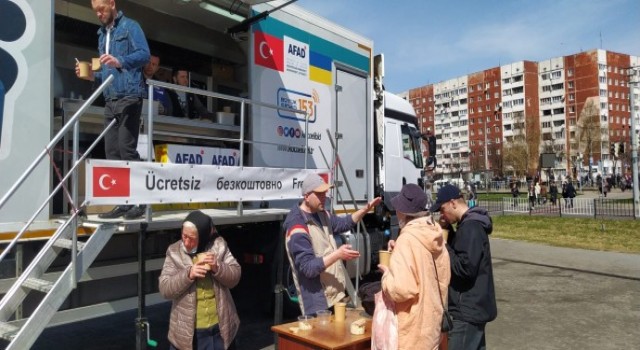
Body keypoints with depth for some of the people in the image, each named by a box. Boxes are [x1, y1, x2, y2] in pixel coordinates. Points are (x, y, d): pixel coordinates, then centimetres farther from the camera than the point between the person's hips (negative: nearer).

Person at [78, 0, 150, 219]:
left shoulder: (129, 26, 3)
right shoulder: (102, 34, 25)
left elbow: (144, 54, -12)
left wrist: (120, 61, -25)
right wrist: (93, 76, 11)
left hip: (129, 97, -8)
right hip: (110, 99, 8)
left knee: (126, 149, -12)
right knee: (112, 152, 4)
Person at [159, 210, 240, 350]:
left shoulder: (218, 246, -5)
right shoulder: (174, 252, -6)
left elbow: (235, 277, -5)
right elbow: (164, 288, -11)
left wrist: (217, 267, -23)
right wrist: (188, 274, -26)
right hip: (187, 331, -1)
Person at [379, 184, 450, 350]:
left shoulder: (407, 240, -23)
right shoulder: (434, 235, 1)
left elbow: (402, 289, -29)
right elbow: (444, 276, 10)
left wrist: (387, 274, -10)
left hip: (413, 327, -7)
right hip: (431, 319, 8)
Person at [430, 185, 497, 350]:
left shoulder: (470, 227, -20)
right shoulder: (471, 223, 11)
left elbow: (465, 267, -26)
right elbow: (459, 253, 17)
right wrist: (448, 231, 4)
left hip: (467, 310, -10)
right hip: (473, 307, 10)